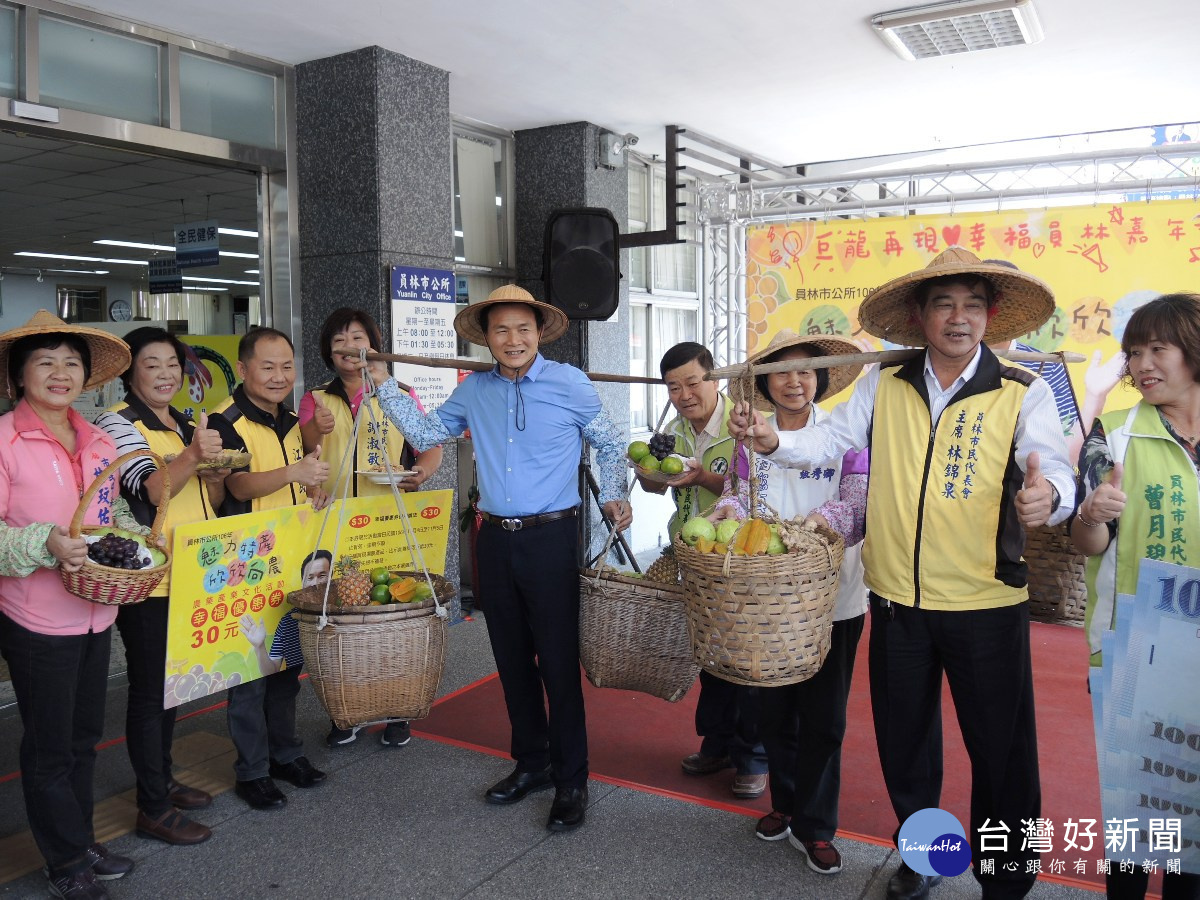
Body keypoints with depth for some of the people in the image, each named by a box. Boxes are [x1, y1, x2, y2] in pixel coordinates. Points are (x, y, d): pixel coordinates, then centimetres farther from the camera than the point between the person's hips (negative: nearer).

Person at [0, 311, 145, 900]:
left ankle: (82, 844, 36)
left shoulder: (98, 441, 5)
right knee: (49, 746, 10)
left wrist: (140, 537, 0)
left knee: (84, 737, 19)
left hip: (97, 612, 6)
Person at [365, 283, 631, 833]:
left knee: (558, 661, -1)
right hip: (495, 540, 5)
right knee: (512, 659, 14)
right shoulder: (473, 391, 7)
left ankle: (571, 781, 13)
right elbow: (425, 434, 15)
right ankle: (531, 763, 31)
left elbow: (609, 445, 7)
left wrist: (613, 496, -5)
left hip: (551, 539, -4)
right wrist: (385, 386, 9)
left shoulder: (570, 383, -4)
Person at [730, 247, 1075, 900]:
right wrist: (773, 441, -16)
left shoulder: (1024, 394, -5)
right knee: (903, 740, 19)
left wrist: (1048, 494, -39)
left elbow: (1055, 467, -16)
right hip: (897, 600, 3)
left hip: (986, 603, -2)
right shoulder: (882, 386, 3)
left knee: (1002, 749, 8)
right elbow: (831, 439, 3)